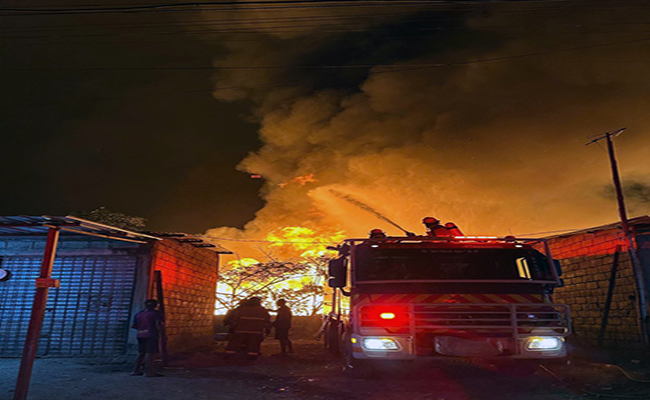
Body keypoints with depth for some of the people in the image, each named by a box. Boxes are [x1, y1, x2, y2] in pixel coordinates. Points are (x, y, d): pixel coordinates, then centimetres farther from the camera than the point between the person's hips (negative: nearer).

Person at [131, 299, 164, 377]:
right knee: (150, 353, -6)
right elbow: (158, 324, -13)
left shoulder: (139, 314, 15)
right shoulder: (156, 313, -3)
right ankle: (148, 372, -7)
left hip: (140, 335, 7)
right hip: (151, 335, -6)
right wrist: (160, 331, 3)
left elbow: (133, 326, 14)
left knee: (141, 353, 15)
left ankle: (136, 370, 18)